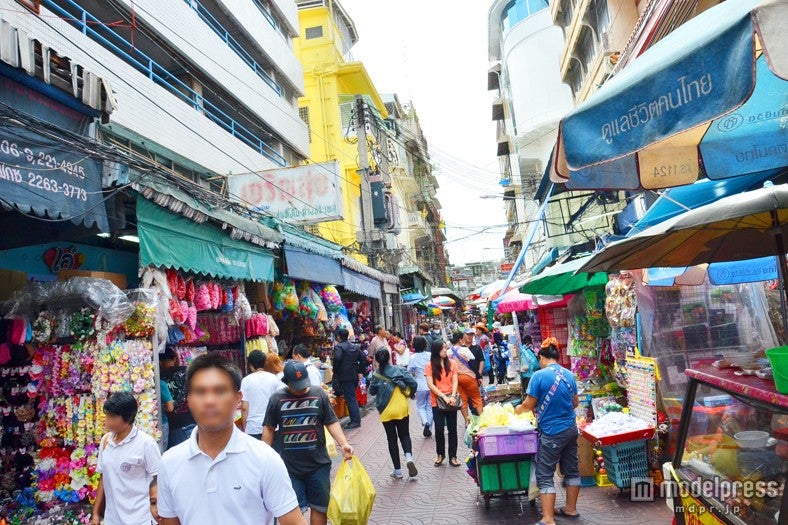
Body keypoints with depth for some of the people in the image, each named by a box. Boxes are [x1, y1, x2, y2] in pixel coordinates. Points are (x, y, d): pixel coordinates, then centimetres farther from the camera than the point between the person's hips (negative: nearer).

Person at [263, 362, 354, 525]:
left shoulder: (319, 394, -4)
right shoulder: (277, 398, -4)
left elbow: (331, 422, 1)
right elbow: (269, 429, 3)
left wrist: (344, 444, -13)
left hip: (318, 464, 1)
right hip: (289, 467, 0)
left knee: (320, 507, 11)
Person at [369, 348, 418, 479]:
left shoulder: (376, 375, -8)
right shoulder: (400, 370, -6)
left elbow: (372, 391, 4)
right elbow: (413, 383, -10)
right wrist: (409, 394, 8)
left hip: (386, 412, -1)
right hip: (402, 409, 1)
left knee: (392, 439, 12)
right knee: (404, 435, 17)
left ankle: (398, 470, 14)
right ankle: (409, 457, -10)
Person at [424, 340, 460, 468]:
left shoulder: (452, 363, 0)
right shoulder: (429, 366, -6)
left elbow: (455, 382, -2)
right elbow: (430, 385, -10)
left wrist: (453, 396, -17)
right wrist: (444, 397, -18)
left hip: (451, 400, 2)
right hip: (437, 401, -1)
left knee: (452, 429, 6)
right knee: (439, 429, 4)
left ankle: (453, 456, 17)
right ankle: (440, 454, 25)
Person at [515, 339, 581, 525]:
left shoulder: (539, 375, -17)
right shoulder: (569, 375, 3)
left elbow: (529, 405, -12)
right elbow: (575, 403, 13)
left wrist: (519, 409, 9)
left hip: (552, 432, -7)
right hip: (571, 428, 7)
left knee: (545, 476, 0)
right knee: (571, 469, 19)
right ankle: (571, 508, 33)